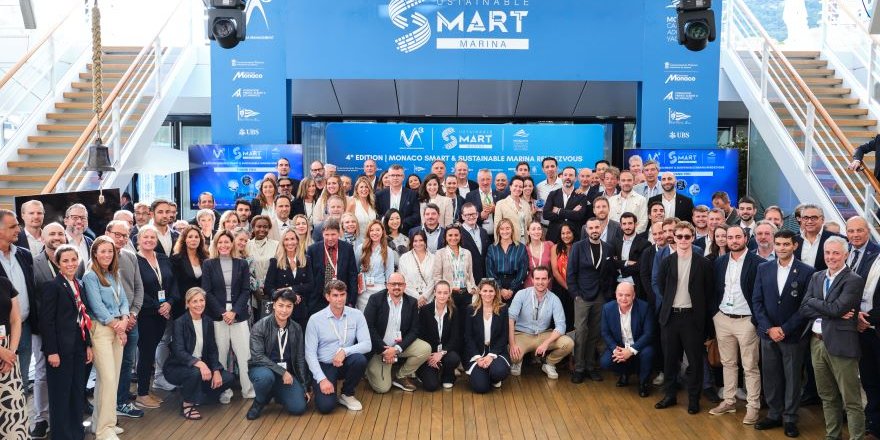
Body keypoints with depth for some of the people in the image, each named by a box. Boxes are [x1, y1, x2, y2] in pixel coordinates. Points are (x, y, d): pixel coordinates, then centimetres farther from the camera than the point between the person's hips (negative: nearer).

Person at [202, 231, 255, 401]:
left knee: (244, 353, -3)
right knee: (220, 354, 0)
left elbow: (246, 290, 4)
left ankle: (249, 390, 5)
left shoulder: (242, 264, 8)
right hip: (217, 315, -1)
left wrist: (234, 312, -8)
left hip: (239, 315, 1)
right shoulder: (208, 264, 5)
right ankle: (223, 391, 9)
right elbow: (207, 291, 0)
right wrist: (222, 312, -9)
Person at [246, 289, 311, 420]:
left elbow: (300, 359, 8)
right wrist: (282, 371, -25)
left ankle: (276, 393, 18)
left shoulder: (296, 329, 2)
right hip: (262, 368, -3)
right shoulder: (260, 327, -12)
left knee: (298, 408, -15)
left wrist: (304, 387, 7)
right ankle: (259, 402, -5)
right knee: (266, 376, -40)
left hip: (287, 372, 4)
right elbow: (257, 356, -20)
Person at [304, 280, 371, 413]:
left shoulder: (356, 315, -5)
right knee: (325, 406, -23)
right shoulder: (315, 319, -9)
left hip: (345, 363, 2)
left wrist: (345, 351, -28)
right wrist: (322, 379, -20)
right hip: (324, 366, -2)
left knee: (360, 359, -32)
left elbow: (367, 344, -11)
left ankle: (347, 394, -3)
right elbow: (310, 353, -10)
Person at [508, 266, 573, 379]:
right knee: (514, 354, -33)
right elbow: (510, 318, -16)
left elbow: (560, 325, -12)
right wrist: (512, 344, -28)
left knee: (568, 343, -23)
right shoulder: (522, 294, -10)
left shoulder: (554, 299, -6)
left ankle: (549, 364, 8)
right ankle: (517, 362, 8)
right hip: (522, 335, -2)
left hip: (544, 335, 2)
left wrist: (546, 343, -28)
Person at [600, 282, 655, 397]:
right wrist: (615, 349, -19)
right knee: (605, 362, -24)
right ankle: (625, 373, 13)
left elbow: (648, 334, -18)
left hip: (638, 347, -2)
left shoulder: (644, 307, -17)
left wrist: (631, 350, -28)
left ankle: (644, 382, -2)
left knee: (648, 352, -33)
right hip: (618, 347, 2)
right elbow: (605, 333, -1)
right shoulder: (607, 308, -8)